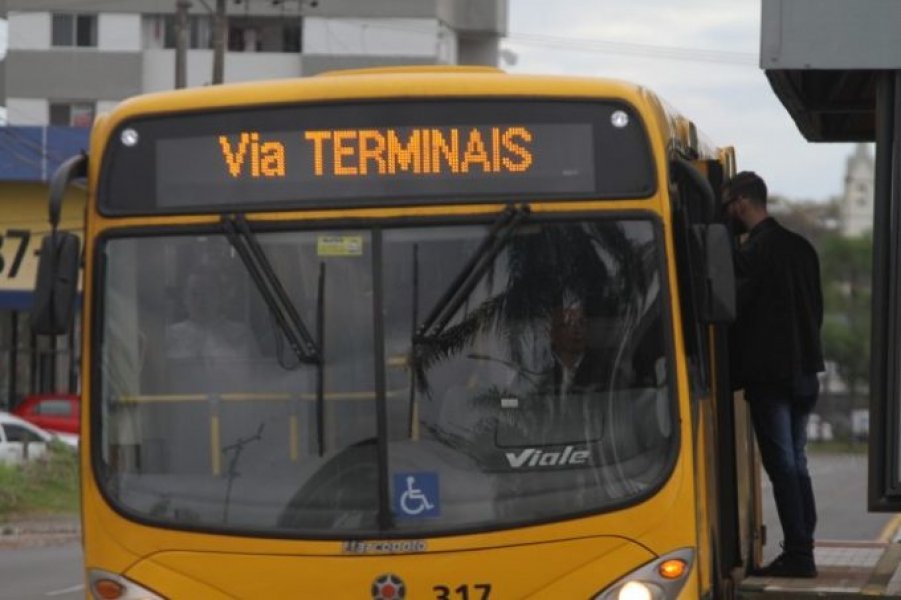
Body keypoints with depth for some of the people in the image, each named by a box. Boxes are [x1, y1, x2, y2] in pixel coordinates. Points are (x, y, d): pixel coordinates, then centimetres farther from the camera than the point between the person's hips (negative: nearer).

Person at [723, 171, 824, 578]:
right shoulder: (800, 247, 13)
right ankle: (802, 551, 14)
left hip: (770, 374, -8)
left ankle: (797, 555, -6)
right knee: (796, 463, 13)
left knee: (782, 465, -5)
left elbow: (734, 308, -13)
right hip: (805, 369, 8)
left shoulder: (753, 251, -13)